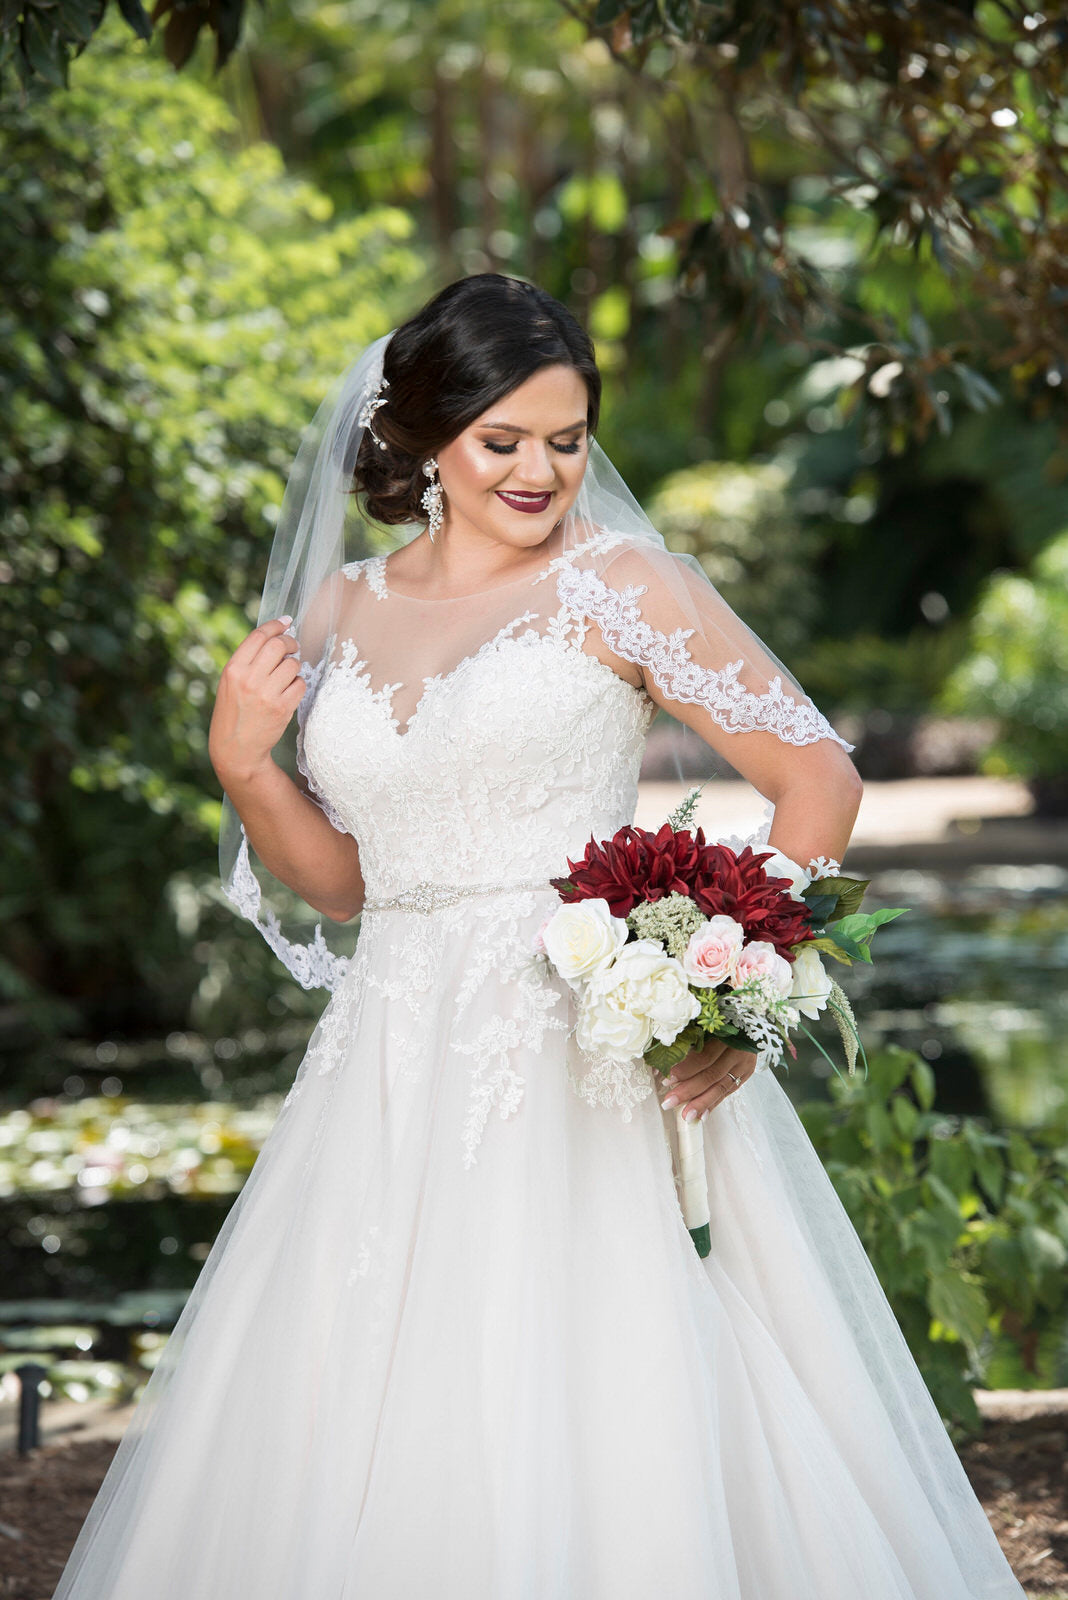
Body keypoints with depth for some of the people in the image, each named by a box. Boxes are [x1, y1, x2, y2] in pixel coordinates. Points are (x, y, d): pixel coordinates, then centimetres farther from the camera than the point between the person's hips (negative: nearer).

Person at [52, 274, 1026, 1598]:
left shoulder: (617, 585, -2)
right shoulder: (337, 615, 12)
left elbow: (817, 777, -4)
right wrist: (242, 763, 1)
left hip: (591, 1061, -4)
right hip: (395, 1077, 5)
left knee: (589, 1422, -5)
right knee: (362, 1444, 5)